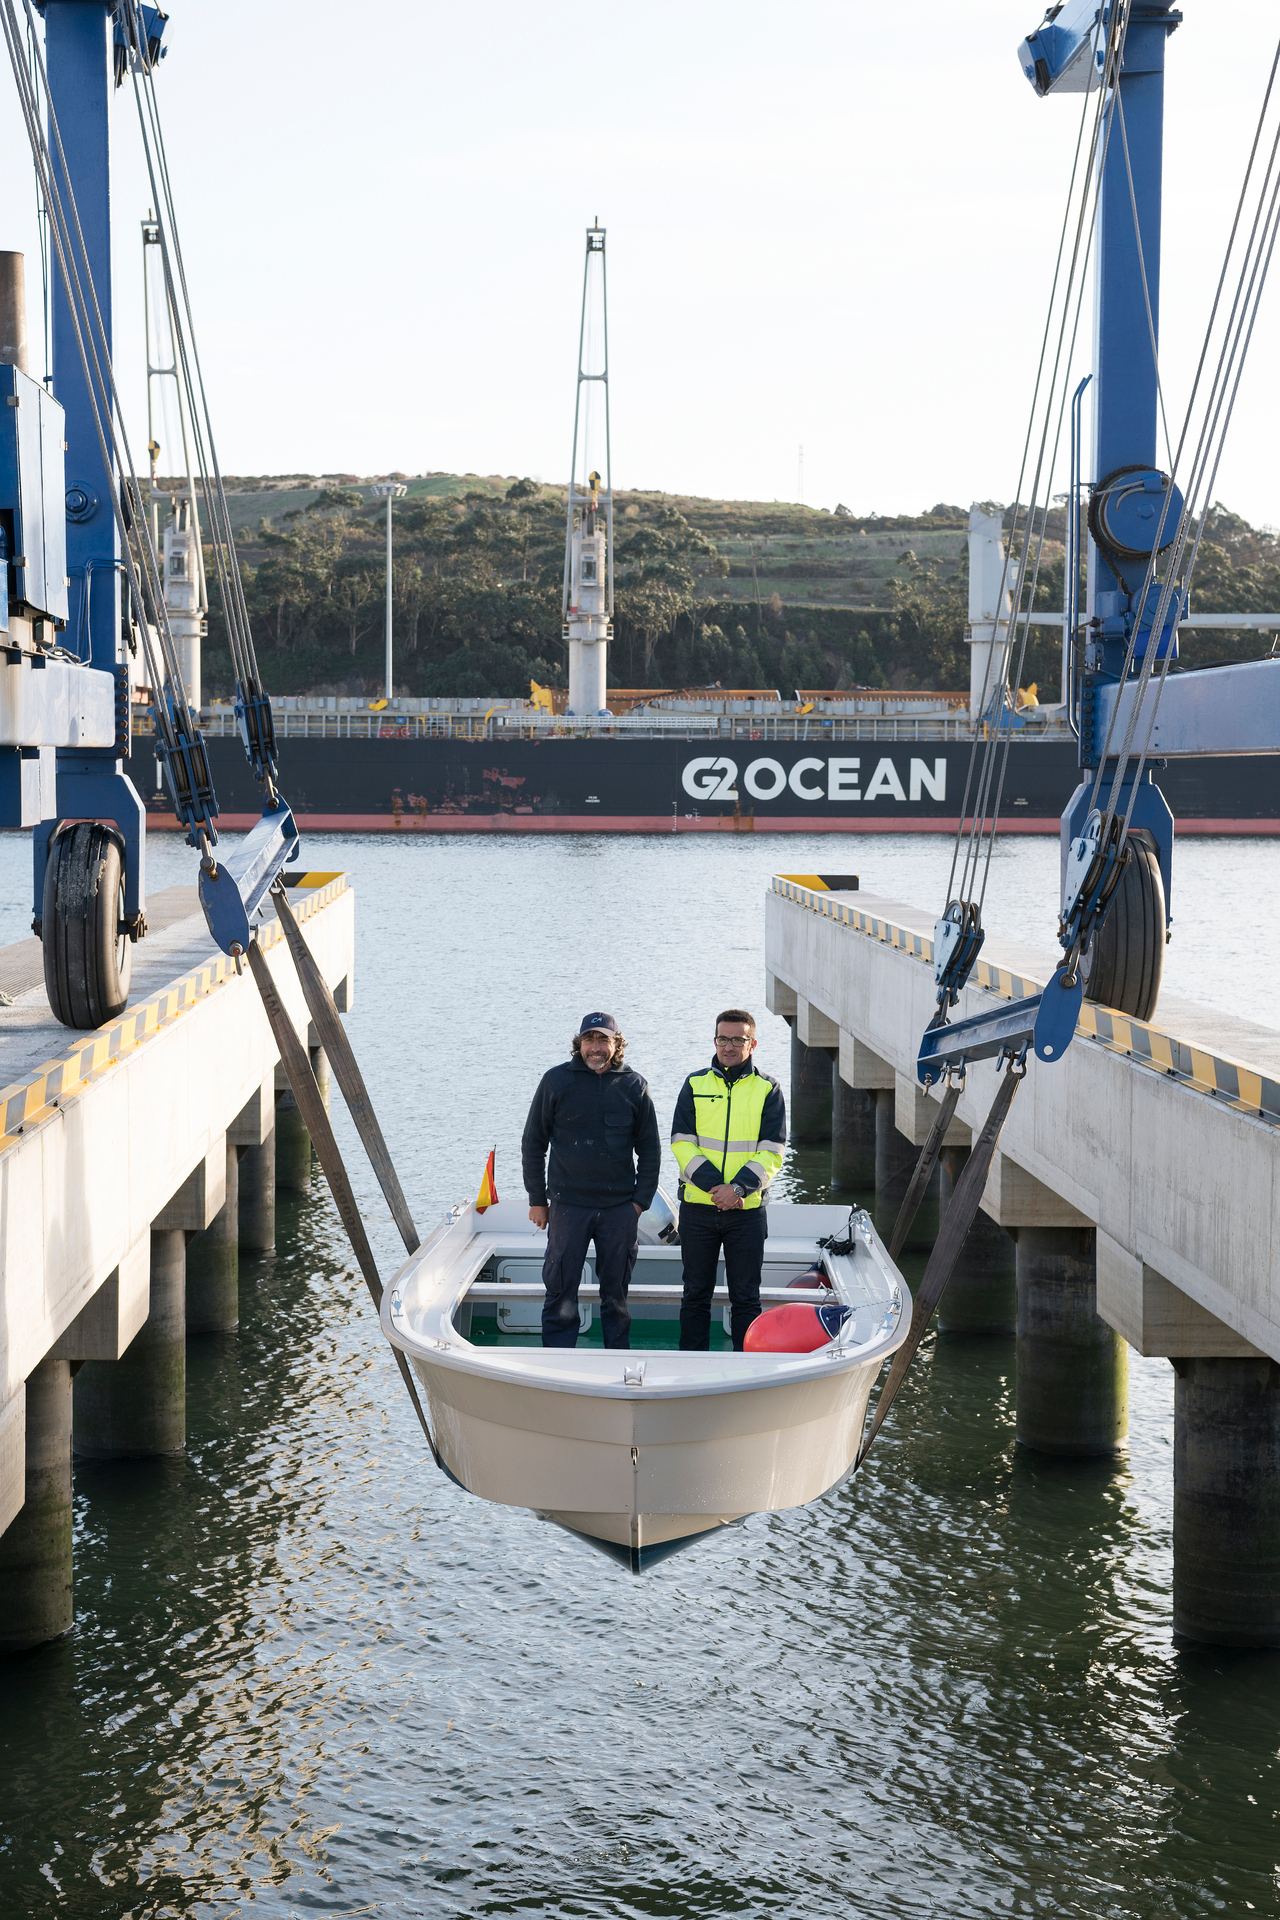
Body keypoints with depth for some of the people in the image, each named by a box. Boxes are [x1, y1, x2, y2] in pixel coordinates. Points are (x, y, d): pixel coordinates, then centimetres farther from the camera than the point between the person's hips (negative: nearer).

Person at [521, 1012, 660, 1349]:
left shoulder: (634, 1086, 4)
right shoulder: (556, 1081, 0)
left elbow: (649, 1148, 11)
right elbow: (533, 1144, 5)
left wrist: (641, 1199, 3)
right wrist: (537, 1199, 2)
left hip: (620, 1208, 1)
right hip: (568, 1204, -1)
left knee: (616, 1292, 9)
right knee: (561, 1290, -1)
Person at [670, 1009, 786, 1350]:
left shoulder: (767, 1089, 2)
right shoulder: (695, 1085, 5)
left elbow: (771, 1152, -3)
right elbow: (682, 1143, -3)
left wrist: (738, 1188, -18)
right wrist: (714, 1185, -15)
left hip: (747, 1209, -1)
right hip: (697, 1206, 1)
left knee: (746, 1297, 4)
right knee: (696, 1294, 9)